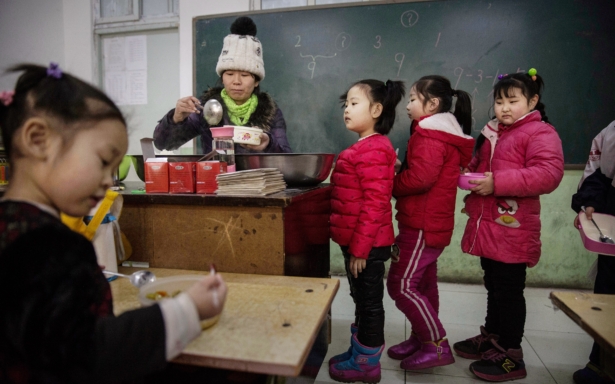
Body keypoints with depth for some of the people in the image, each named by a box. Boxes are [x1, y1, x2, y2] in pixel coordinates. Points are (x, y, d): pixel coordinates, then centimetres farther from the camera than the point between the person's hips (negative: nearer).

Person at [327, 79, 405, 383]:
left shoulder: (373, 150, -19)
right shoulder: (366, 147, 13)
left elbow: (375, 203, -23)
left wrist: (360, 248, -21)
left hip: (366, 244, -10)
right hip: (358, 241, 10)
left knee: (369, 302, 6)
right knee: (362, 300, 20)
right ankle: (359, 352, 37)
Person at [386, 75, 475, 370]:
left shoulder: (431, 135, -15)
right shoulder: (443, 132, 18)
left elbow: (420, 177, -26)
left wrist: (391, 186, -11)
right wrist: (399, 174, 2)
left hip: (422, 224, -11)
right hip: (432, 222, 11)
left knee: (401, 284, -5)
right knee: (422, 283, 17)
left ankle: (438, 345, 4)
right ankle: (422, 339, 30)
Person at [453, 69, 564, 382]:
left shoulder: (540, 133, -9)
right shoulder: (491, 132, 15)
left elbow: (548, 175, -22)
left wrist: (498, 182, -25)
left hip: (513, 230, -8)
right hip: (487, 225, 8)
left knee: (509, 290, 1)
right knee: (493, 286, 19)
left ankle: (511, 355, 15)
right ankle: (491, 338, 34)